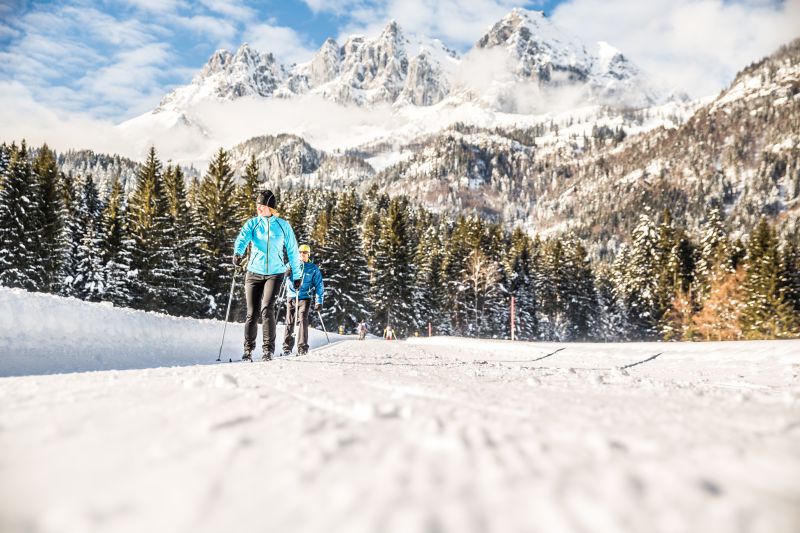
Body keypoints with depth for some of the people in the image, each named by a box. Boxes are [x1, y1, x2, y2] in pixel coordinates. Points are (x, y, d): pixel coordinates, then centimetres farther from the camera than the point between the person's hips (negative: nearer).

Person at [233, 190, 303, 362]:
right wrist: (238, 253, -38)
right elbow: (242, 239, -16)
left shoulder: (283, 225, 2)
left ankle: (268, 349, -10)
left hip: (275, 273, -2)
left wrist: (297, 275, 9)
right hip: (254, 272, 2)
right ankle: (248, 349, 20)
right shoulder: (252, 223, 3)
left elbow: (293, 251, 9)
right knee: (252, 313, 4)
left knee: (267, 309, -18)